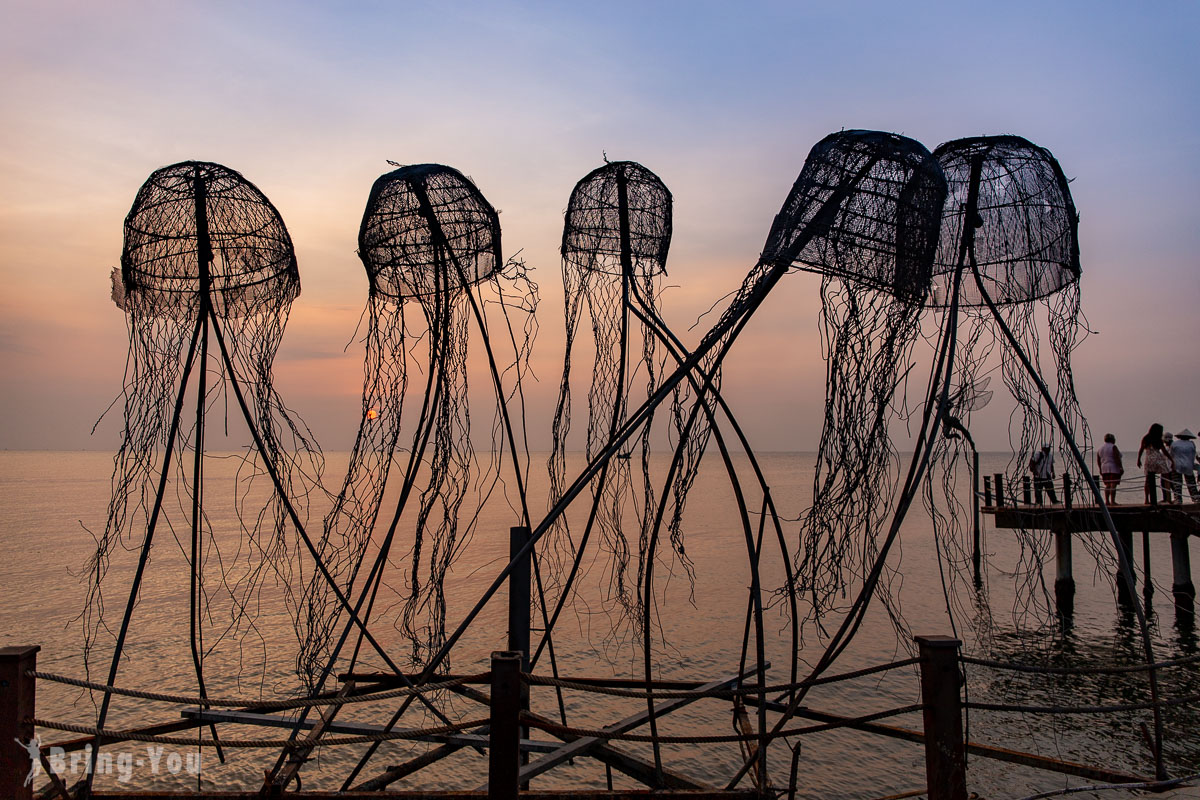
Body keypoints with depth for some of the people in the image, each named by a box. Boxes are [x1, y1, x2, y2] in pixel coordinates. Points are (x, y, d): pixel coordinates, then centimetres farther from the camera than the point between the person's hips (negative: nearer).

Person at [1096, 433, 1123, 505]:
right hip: (1114, 469, -7)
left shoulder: (1100, 448, 12)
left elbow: (1098, 460, 14)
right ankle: (1112, 501, -11)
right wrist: (1121, 468, -13)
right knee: (1113, 485, -7)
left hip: (1104, 469, 7)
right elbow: (1117, 459, -16)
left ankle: (1107, 501, 5)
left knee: (1107, 485, 9)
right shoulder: (1113, 447, -9)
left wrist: (1100, 469, 20)